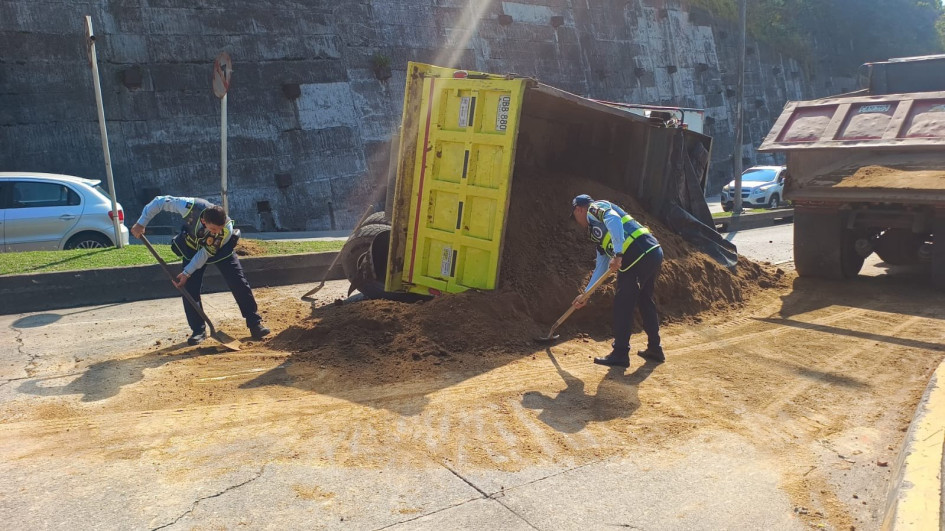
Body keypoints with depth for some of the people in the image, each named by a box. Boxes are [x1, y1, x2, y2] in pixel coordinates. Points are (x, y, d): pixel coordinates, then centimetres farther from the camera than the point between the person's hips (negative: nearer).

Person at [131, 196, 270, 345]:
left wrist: (187, 273, -24)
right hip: (192, 247, 1)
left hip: (220, 250, -1)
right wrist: (141, 223, -21)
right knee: (189, 287, -8)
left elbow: (205, 253, -26)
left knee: (239, 284, -10)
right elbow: (159, 201, -24)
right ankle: (198, 330, 4)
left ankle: (255, 324, -3)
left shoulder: (227, 229, -38)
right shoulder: (190, 207, -39)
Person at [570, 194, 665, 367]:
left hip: (638, 257, -10)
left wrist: (618, 254, -25)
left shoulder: (594, 208, 5)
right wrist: (585, 294, 35)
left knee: (622, 305, -2)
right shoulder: (599, 232, 31)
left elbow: (614, 220, -18)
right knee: (645, 301, 22)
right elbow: (601, 266, 33)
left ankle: (620, 355, 4)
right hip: (654, 252, 10)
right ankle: (655, 349, 31)